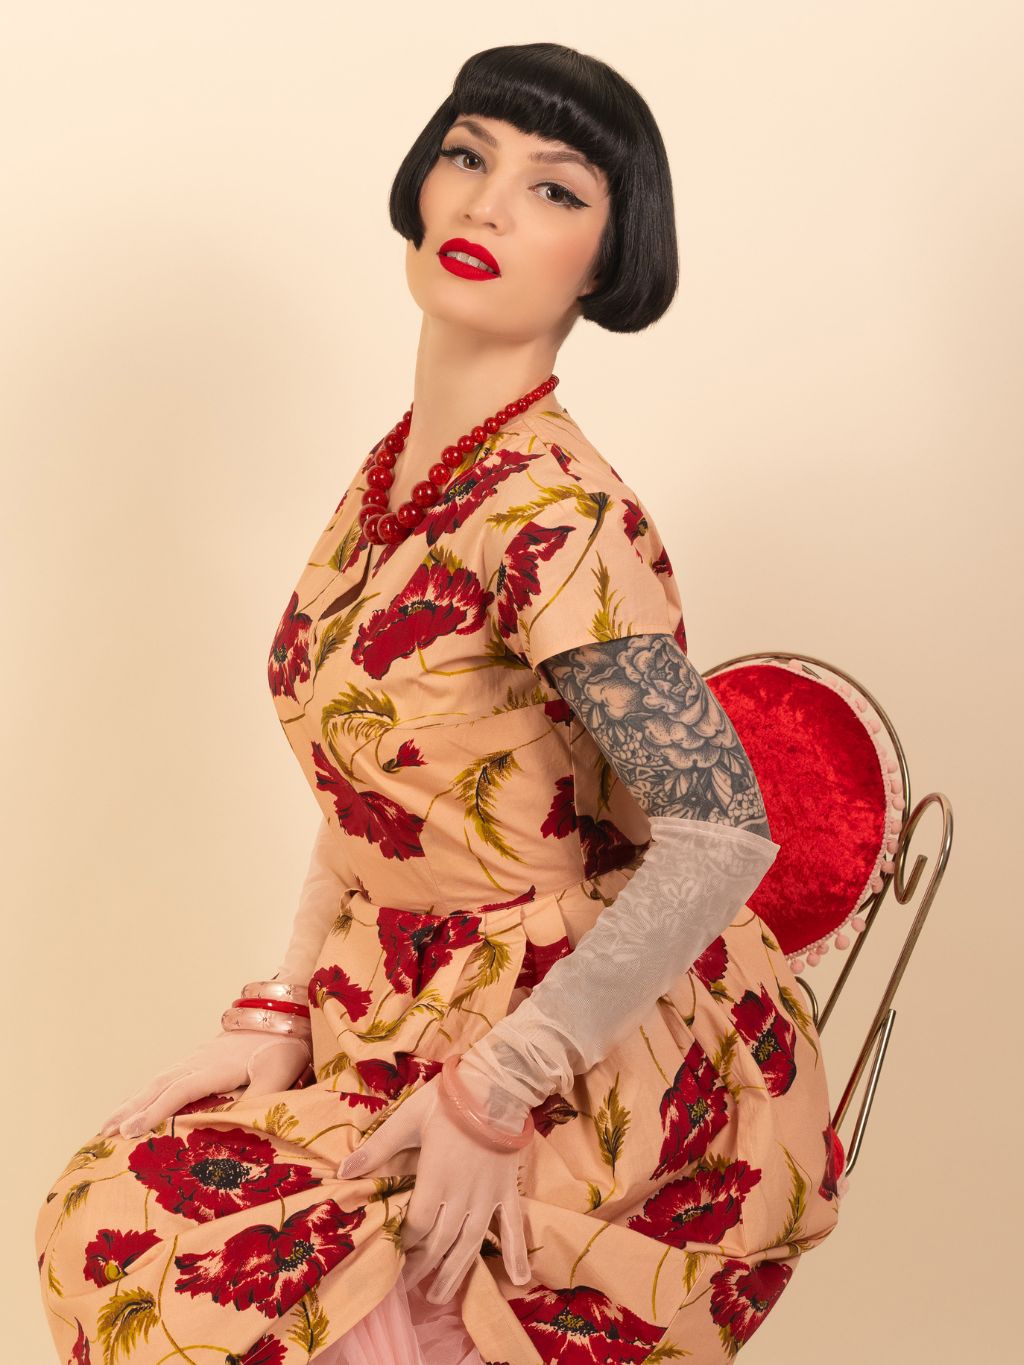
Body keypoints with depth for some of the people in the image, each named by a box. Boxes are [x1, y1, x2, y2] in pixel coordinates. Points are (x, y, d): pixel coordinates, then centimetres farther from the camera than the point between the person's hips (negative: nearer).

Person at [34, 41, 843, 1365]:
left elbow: (721, 835, -26)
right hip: (408, 1018, 7)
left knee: (156, 1251, -14)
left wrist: (492, 1094, -22)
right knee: (108, 1210, -1)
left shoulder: (553, 511, -22)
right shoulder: (392, 475, 5)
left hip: (601, 1068, -7)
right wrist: (278, 1020, -1)